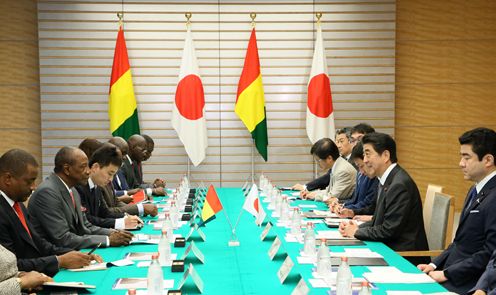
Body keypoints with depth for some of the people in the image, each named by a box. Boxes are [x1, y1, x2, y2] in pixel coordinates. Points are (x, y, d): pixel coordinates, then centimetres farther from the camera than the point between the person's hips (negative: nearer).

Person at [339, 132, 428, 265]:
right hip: (389, 248, 8)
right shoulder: (386, 180, 10)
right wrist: (357, 227, -1)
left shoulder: (400, 184, -20)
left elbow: (389, 230, -21)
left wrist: (356, 232, -10)